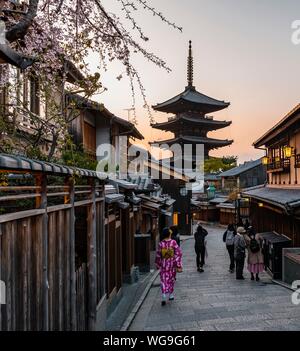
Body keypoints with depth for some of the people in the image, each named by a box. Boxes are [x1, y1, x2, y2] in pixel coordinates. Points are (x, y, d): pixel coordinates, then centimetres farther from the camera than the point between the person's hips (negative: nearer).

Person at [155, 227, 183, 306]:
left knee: (164, 281, 3)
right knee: (171, 279, 19)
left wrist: (158, 265, 14)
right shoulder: (173, 242, -10)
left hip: (164, 265, 0)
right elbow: (178, 254, -12)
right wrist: (179, 265, -7)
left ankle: (164, 297, -12)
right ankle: (171, 295, 29)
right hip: (172, 264, 1)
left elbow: (158, 255, -1)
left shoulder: (161, 244, -8)